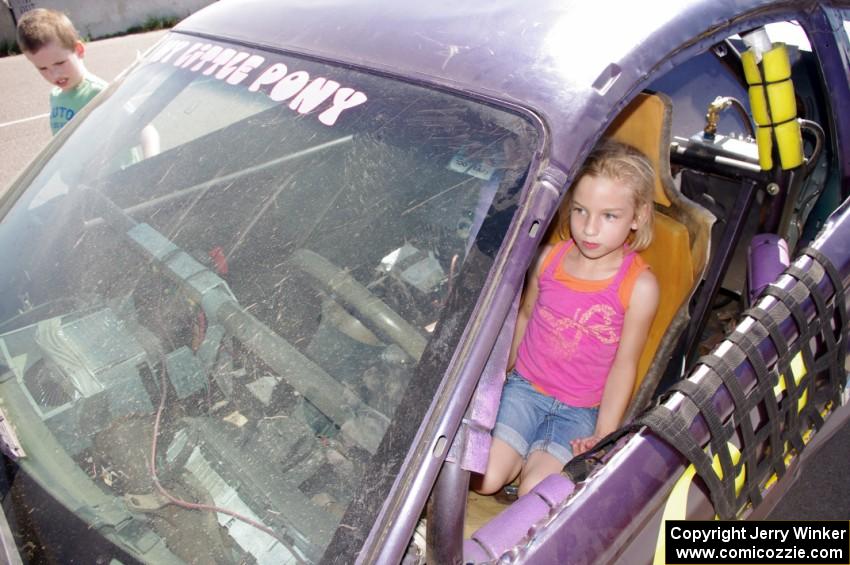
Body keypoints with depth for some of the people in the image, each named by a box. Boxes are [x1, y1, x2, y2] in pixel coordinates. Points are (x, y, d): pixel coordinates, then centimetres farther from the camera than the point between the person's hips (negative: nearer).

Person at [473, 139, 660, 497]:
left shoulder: (639, 286, -13)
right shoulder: (550, 258, -4)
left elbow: (624, 365, -7)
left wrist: (604, 434, -10)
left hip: (579, 411, -2)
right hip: (524, 387, 2)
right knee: (484, 480, -13)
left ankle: (539, 457, 8)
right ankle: (526, 452, 11)